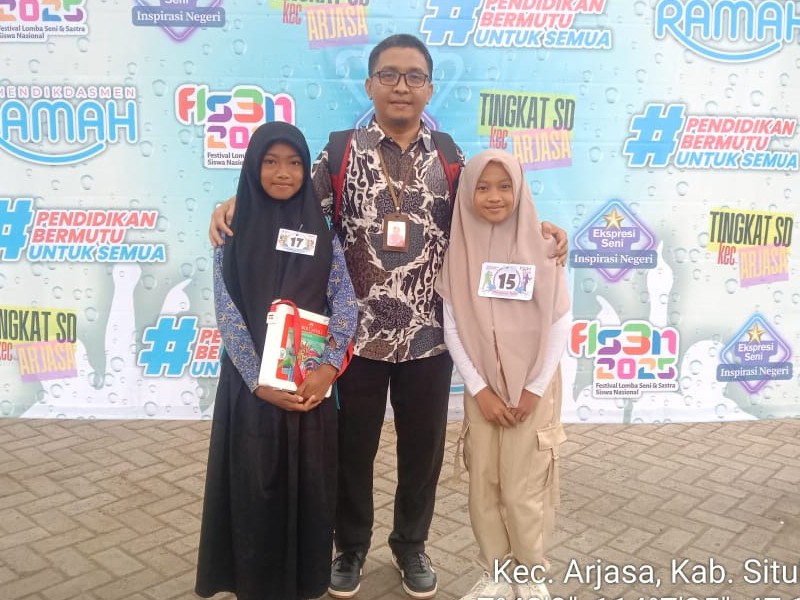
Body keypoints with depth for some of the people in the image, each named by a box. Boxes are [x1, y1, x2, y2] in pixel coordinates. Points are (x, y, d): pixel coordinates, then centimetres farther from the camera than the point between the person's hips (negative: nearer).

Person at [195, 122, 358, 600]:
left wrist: (328, 368, -17)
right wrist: (260, 381, -15)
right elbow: (227, 314, -6)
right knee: (255, 486, 7)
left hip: (311, 381, 1)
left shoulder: (322, 232, 4)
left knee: (309, 484, 9)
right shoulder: (234, 232, 0)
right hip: (252, 383, -1)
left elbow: (345, 303, -3)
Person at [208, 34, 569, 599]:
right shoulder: (341, 153, -1)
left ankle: (411, 545, 39)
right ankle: (351, 545, 38)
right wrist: (237, 202, -17)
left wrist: (538, 226, -5)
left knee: (423, 446, 15)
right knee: (354, 446, 13)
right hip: (360, 333, -1)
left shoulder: (449, 159, 4)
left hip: (430, 335, 2)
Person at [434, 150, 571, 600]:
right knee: (484, 487, 7)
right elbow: (452, 327, -2)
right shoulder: (460, 250, -2)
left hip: (533, 386, -2)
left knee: (523, 490, 1)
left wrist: (534, 390, -8)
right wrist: (479, 389, -7)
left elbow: (560, 324, -6)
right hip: (482, 387, 2)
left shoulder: (540, 247, -7)